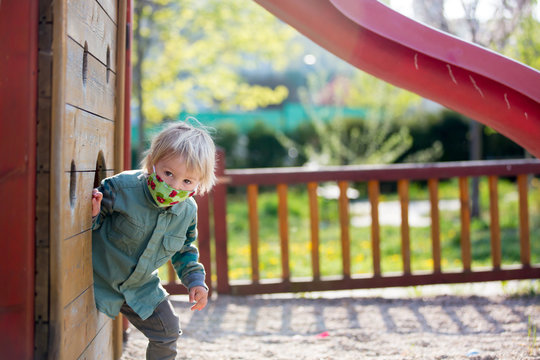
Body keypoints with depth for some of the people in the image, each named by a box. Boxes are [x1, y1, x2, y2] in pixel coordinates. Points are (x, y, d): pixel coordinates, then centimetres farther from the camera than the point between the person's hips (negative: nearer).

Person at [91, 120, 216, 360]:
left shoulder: (188, 211, -9)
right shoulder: (123, 187, -26)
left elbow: (184, 249, 9)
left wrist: (195, 280, 2)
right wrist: (92, 216, -38)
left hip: (142, 288, 5)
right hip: (100, 283, -5)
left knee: (167, 333, 12)